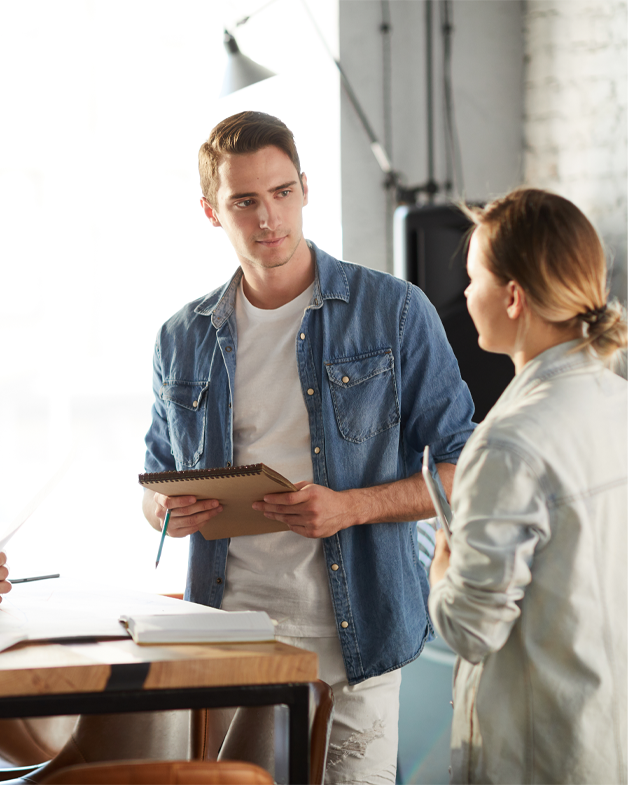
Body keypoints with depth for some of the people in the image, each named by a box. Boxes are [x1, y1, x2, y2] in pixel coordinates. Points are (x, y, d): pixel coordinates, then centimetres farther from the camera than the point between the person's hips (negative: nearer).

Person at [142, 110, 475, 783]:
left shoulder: (394, 313, -2)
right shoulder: (182, 340, 9)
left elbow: (461, 470, -2)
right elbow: (156, 480, 20)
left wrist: (351, 507, -18)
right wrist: (165, 511, -5)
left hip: (351, 637, -2)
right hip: (228, 636, 3)